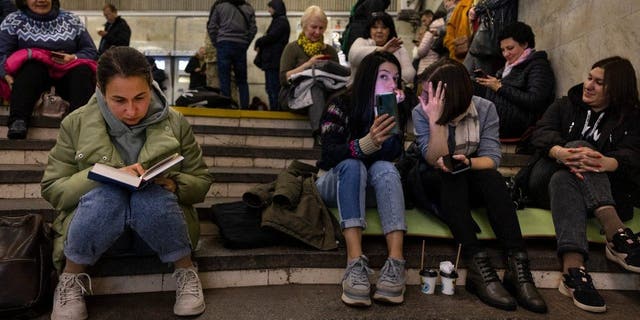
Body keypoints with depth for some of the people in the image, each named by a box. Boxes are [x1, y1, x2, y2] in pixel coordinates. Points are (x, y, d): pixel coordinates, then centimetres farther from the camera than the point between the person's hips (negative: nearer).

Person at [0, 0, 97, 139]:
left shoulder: (71, 20, 13)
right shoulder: (13, 21, 10)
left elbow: (91, 51, 10)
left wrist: (73, 58, -12)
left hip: (69, 75, 1)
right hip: (31, 76, -1)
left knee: (83, 70, -30)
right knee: (33, 65, -34)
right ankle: (18, 120, -47)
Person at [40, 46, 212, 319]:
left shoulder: (175, 123, -3)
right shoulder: (76, 124, -4)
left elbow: (200, 183, 3)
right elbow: (53, 189, -3)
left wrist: (172, 184, -21)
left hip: (157, 219, 0)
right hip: (97, 222, 0)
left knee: (152, 195, -34)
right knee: (105, 194, -34)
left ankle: (186, 271, -10)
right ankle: (72, 277, -9)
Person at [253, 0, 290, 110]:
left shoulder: (281, 21, -6)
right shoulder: (278, 20, 23)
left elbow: (271, 36, -15)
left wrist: (258, 42, 0)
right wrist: (261, 45, 2)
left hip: (274, 60, -10)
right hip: (272, 60, 10)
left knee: (273, 88, -11)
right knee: (270, 88, 10)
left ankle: (275, 110, -10)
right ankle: (274, 109, 14)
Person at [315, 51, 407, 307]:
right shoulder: (341, 104, -14)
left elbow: (392, 155, -17)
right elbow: (329, 154, -28)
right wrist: (367, 143, -45)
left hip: (370, 188, 2)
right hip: (335, 184, -2)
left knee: (385, 168, -30)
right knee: (352, 164, -34)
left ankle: (396, 261, -45)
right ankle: (355, 261, -47)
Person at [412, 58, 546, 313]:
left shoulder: (485, 109, -7)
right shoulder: (421, 112, -10)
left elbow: (491, 158, -15)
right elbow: (434, 161, -19)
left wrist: (468, 162, -36)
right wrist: (435, 120, -31)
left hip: (473, 180, 1)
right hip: (436, 183, -1)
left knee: (491, 176, -30)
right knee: (450, 176, -33)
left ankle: (517, 266, -37)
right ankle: (478, 265, -42)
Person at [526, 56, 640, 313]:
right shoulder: (565, 105, 19)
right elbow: (541, 133, -2)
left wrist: (605, 163, -33)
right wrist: (560, 152, -28)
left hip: (607, 192, -1)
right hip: (548, 177, 1)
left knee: (564, 180, -35)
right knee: (579, 144, -30)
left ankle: (572, 268, -53)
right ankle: (616, 233, -47)